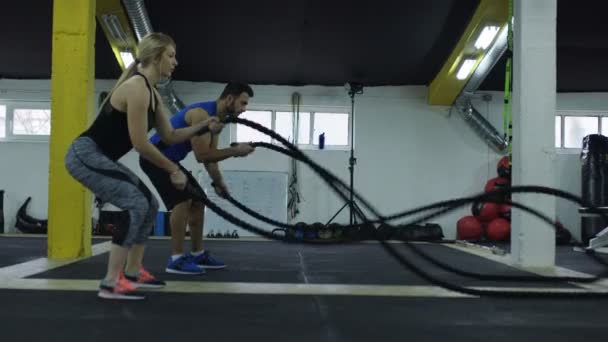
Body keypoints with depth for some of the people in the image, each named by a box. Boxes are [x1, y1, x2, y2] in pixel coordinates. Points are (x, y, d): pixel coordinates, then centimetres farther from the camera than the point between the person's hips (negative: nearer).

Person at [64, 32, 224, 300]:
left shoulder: (151, 93, 11)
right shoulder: (137, 88, -20)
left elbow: (170, 136, 15)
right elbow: (141, 144, -21)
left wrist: (204, 126, 4)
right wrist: (173, 170, -10)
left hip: (99, 157, 10)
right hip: (85, 154, -10)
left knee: (149, 205, 11)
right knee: (136, 205, -19)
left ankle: (132, 272, 22)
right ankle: (110, 283, -14)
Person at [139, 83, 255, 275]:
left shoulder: (216, 119, 8)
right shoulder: (202, 114, -23)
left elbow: (210, 156, 12)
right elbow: (202, 155, -28)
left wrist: (219, 183, 7)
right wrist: (234, 151, -23)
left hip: (168, 159, 11)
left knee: (198, 200, 10)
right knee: (183, 199, -21)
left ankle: (198, 255, 17)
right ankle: (176, 260, -15)